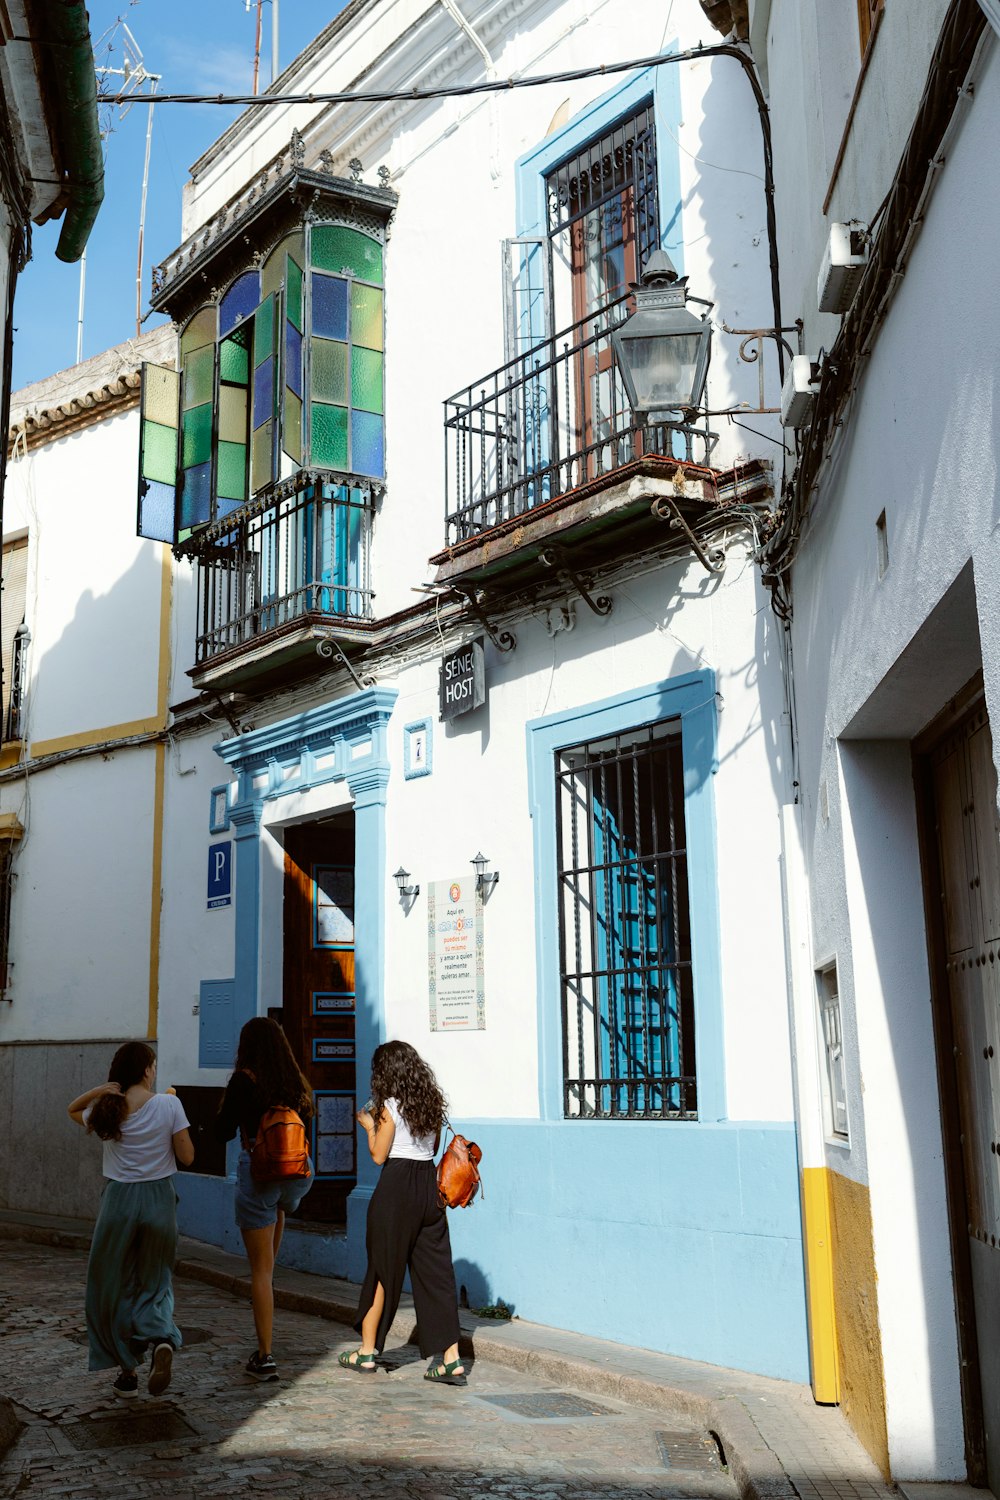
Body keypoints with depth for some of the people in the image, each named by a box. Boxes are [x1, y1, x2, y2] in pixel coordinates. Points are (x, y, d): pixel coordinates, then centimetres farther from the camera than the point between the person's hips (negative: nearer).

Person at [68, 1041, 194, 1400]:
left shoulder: (106, 1109, -2)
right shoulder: (169, 1105, -8)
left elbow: (73, 1111, 22)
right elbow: (187, 1157, -4)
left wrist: (98, 1091, 3)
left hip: (119, 1200, 1)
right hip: (159, 1199, 0)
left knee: (114, 1288, 15)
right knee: (154, 1283, 15)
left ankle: (128, 1371, 17)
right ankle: (162, 1340, -13)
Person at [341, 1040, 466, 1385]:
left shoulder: (390, 1107, -9)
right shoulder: (431, 1102, 8)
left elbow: (378, 1155, -9)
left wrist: (369, 1125, 6)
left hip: (396, 1187, -5)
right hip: (429, 1185, 6)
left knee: (383, 1269, 7)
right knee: (436, 1269, 4)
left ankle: (367, 1352, 18)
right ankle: (451, 1358, 0)